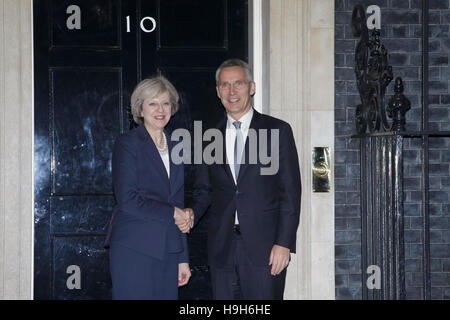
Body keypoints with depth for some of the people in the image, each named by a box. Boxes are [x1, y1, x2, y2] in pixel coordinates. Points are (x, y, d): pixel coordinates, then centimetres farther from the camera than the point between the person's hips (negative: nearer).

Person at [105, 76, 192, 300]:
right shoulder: (127, 144, -3)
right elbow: (127, 199, -12)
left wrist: (183, 258, 14)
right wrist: (171, 212, -7)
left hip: (168, 251, 6)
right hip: (134, 249, -5)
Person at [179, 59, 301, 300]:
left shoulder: (277, 131, 2)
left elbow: (290, 191, -2)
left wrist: (284, 243, -9)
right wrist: (192, 213, -3)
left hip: (264, 247, -3)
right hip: (222, 250, 4)